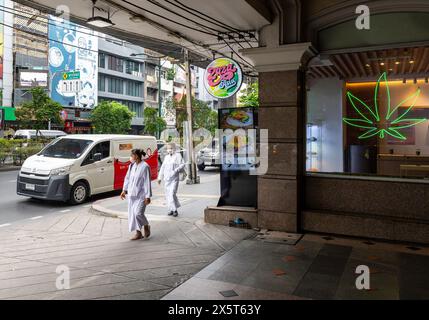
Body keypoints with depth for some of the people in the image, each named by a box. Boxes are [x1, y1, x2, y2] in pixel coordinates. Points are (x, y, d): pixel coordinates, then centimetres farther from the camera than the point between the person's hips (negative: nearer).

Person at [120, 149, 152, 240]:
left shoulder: (145, 167, -14)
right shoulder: (132, 166, 7)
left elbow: (147, 182, -15)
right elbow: (127, 178, 16)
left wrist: (148, 196, -15)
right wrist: (124, 190, 11)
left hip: (141, 195, -7)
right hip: (131, 194, 7)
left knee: (138, 213, -13)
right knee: (132, 214, 8)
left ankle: (146, 226, 15)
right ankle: (138, 233, 19)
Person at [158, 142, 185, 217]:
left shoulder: (178, 156, -1)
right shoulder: (166, 157, 17)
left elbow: (182, 165, -6)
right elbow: (162, 167, 21)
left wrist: (176, 170, -21)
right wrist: (160, 177, 18)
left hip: (174, 179, -6)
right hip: (166, 179, 6)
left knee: (172, 193, -14)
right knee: (168, 195, 7)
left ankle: (175, 210, -7)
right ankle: (171, 209, 17)